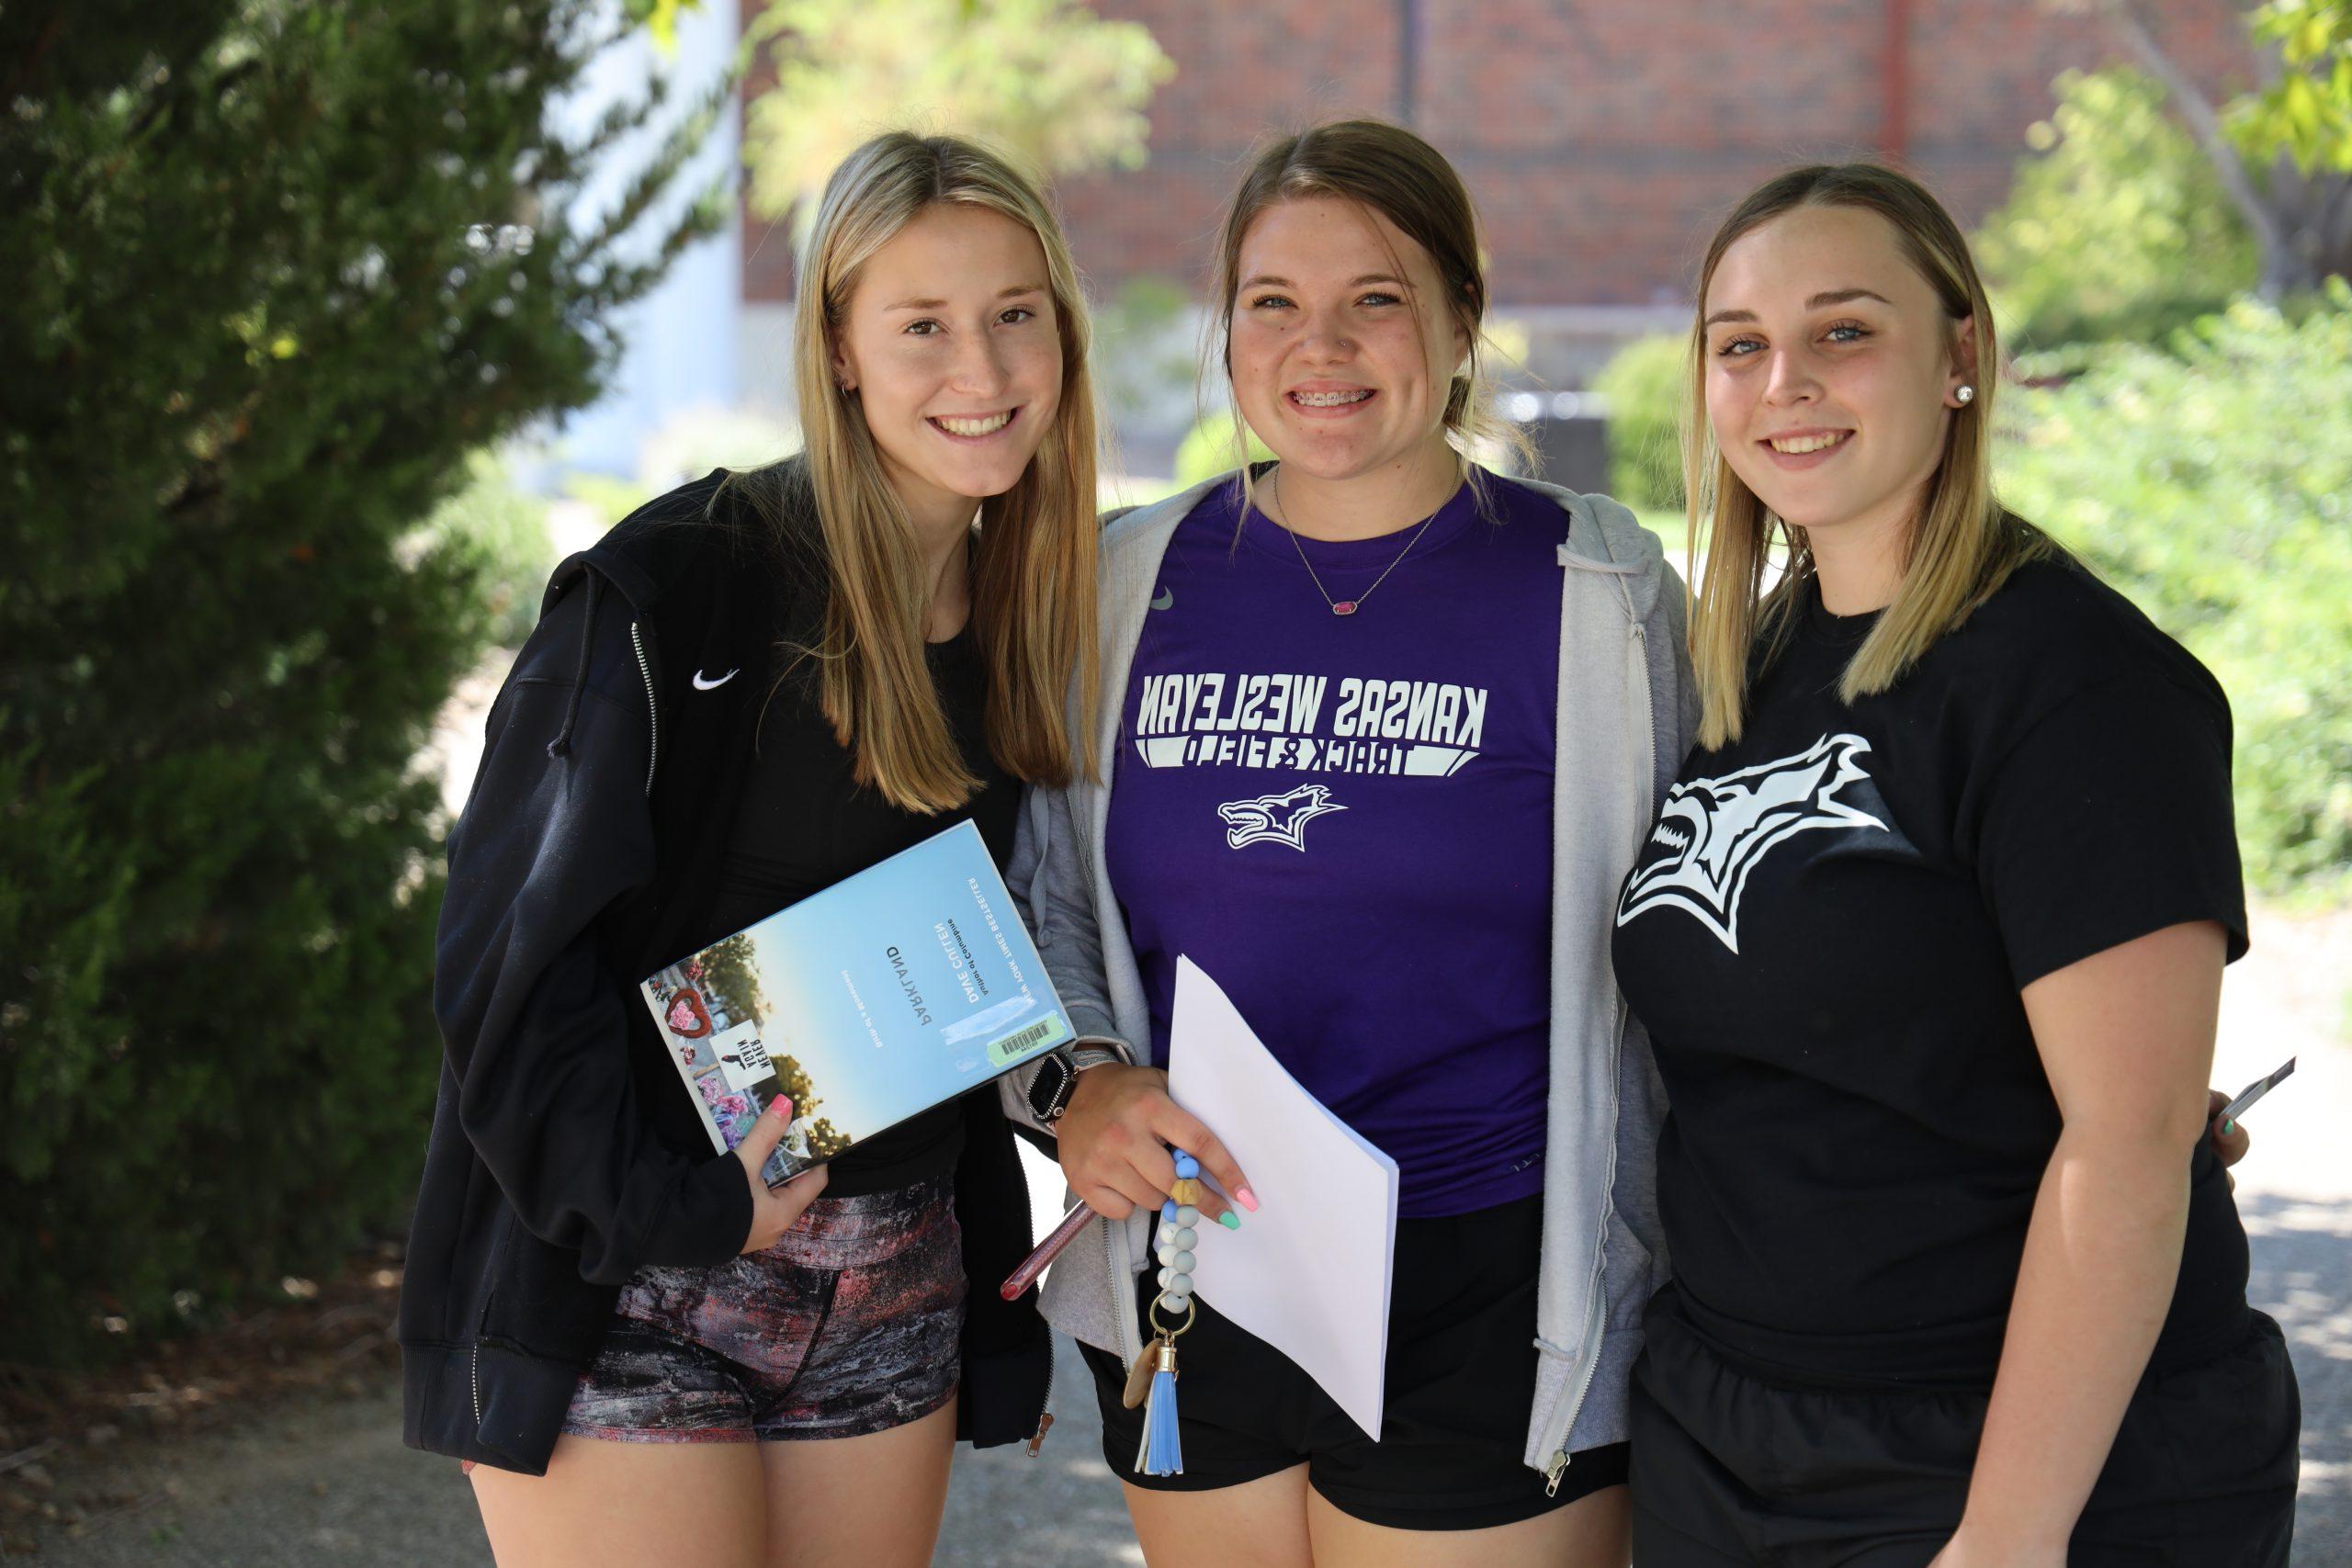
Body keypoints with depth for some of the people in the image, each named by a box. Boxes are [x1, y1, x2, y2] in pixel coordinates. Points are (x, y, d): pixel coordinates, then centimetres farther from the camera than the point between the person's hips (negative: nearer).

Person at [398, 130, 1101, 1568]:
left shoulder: (1017, 625, 9)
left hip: (890, 1305, 6)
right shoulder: (677, 586, -12)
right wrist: (665, 1210, -20)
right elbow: (515, 941, -13)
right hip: (634, 1291, -6)